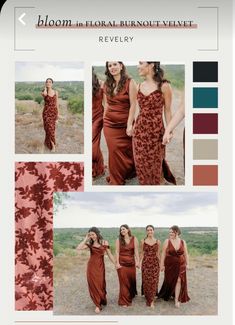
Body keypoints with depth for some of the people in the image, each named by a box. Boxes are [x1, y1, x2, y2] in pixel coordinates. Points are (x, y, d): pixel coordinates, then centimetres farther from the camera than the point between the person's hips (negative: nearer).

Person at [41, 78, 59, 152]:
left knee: (51, 128, 12)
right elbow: (45, 94, -30)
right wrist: (45, 88, -9)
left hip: (54, 112, 3)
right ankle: (53, 146, -7)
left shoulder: (56, 92, 4)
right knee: (49, 128, -12)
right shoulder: (43, 92, -3)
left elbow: (57, 103, 9)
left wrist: (57, 113, 7)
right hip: (47, 112, -3)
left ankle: (46, 142, 33)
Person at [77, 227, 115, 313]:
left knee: (100, 284, 6)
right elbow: (78, 248, -14)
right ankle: (97, 305, 14)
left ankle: (102, 300, 31)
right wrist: (85, 239, -11)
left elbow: (109, 254, 3)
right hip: (91, 266, 1)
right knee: (93, 285, 2)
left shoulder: (104, 243, -1)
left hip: (100, 266, -1)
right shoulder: (90, 243, 0)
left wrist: (116, 264, 2)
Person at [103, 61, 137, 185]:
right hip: (109, 124, 4)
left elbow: (133, 105, -11)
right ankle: (116, 179, 22)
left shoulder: (129, 82, -8)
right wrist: (104, 120, 10)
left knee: (125, 151, 5)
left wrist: (130, 125, -15)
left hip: (124, 124, -4)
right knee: (114, 151, 7)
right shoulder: (107, 84, 7)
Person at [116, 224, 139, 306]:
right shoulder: (119, 240, 0)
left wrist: (137, 261, -14)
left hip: (131, 263, 2)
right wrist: (117, 263, -12)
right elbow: (117, 252, -4)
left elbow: (136, 251, -5)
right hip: (122, 263, -1)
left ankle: (131, 296, 38)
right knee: (123, 282, -1)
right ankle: (124, 301, 7)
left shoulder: (134, 239, 1)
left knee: (132, 280, 11)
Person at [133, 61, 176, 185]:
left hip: (156, 130, -5)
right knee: (141, 163, 12)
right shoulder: (140, 86, 5)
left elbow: (167, 110, -5)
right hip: (140, 129, 5)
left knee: (154, 163, 8)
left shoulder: (164, 86, -11)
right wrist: (133, 125, 14)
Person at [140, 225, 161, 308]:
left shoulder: (157, 242, 3)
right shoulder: (143, 241, 2)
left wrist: (160, 264, 7)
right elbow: (141, 253, 5)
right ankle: (148, 299, 18)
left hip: (155, 263, 0)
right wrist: (140, 262, -2)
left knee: (153, 281, -5)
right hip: (146, 263, 0)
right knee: (146, 281, 1)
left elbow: (158, 254, 8)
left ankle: (151, 301, 1)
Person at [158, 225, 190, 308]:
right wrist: (162, 264, -7)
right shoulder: (167, 241, -6)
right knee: (169, 281, 9)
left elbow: (186, 254, 7)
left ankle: (177, 300, 1)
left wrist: (187, 264, 5)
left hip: (180, 265, 1)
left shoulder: (183, 242, -1)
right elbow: (163, 254, -5)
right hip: (170, 265, -1)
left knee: (179, 280, -6)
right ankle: (167, 295, 35)